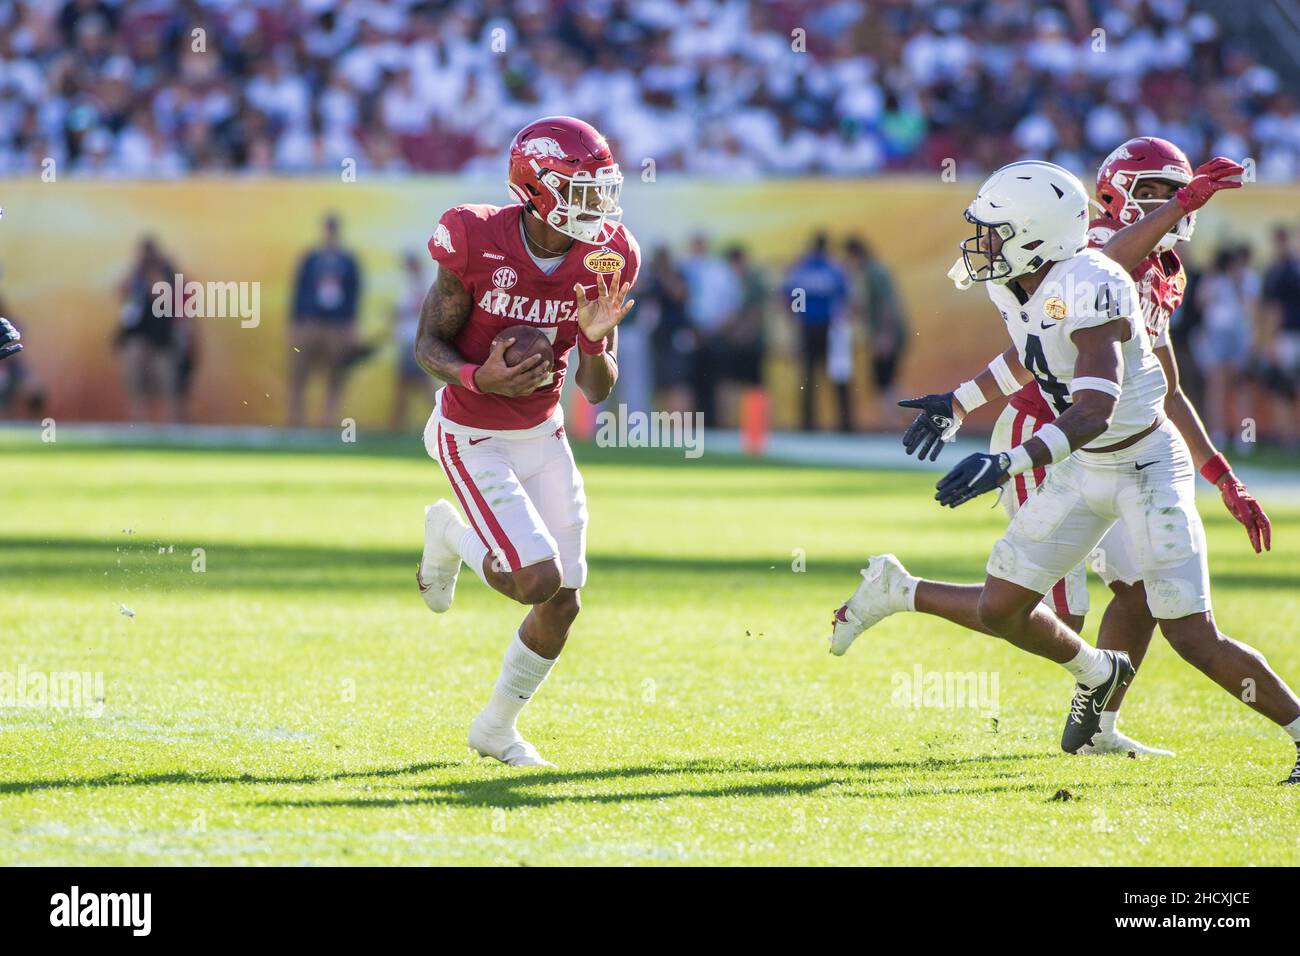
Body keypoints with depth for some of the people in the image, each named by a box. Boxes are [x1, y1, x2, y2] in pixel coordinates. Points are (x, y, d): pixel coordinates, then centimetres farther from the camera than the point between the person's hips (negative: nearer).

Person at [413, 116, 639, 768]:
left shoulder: (601, 261, -9)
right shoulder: (478, 243, -23)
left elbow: (596, 390, -4)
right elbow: (429, 346, -12)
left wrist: (596, 341, -25)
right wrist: (479, 379, -32)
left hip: (542, 434, 5)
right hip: (474, 439, -5)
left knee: (563, 603, 3)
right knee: (539, 580, -18)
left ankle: (497, 727, 26)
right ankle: (450, 533, 15)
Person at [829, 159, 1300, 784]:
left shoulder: (1089, 289, -29)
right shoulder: (1010, 284, -4)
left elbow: (1095, 410, -38)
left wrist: (1009, 464, -48)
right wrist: (959, 404, 25)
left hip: (1146, 467, -8)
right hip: (1081, 470, 8)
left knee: (1196, 642, -13)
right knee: (1000, 611, 5)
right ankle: (1096, 673, 31)